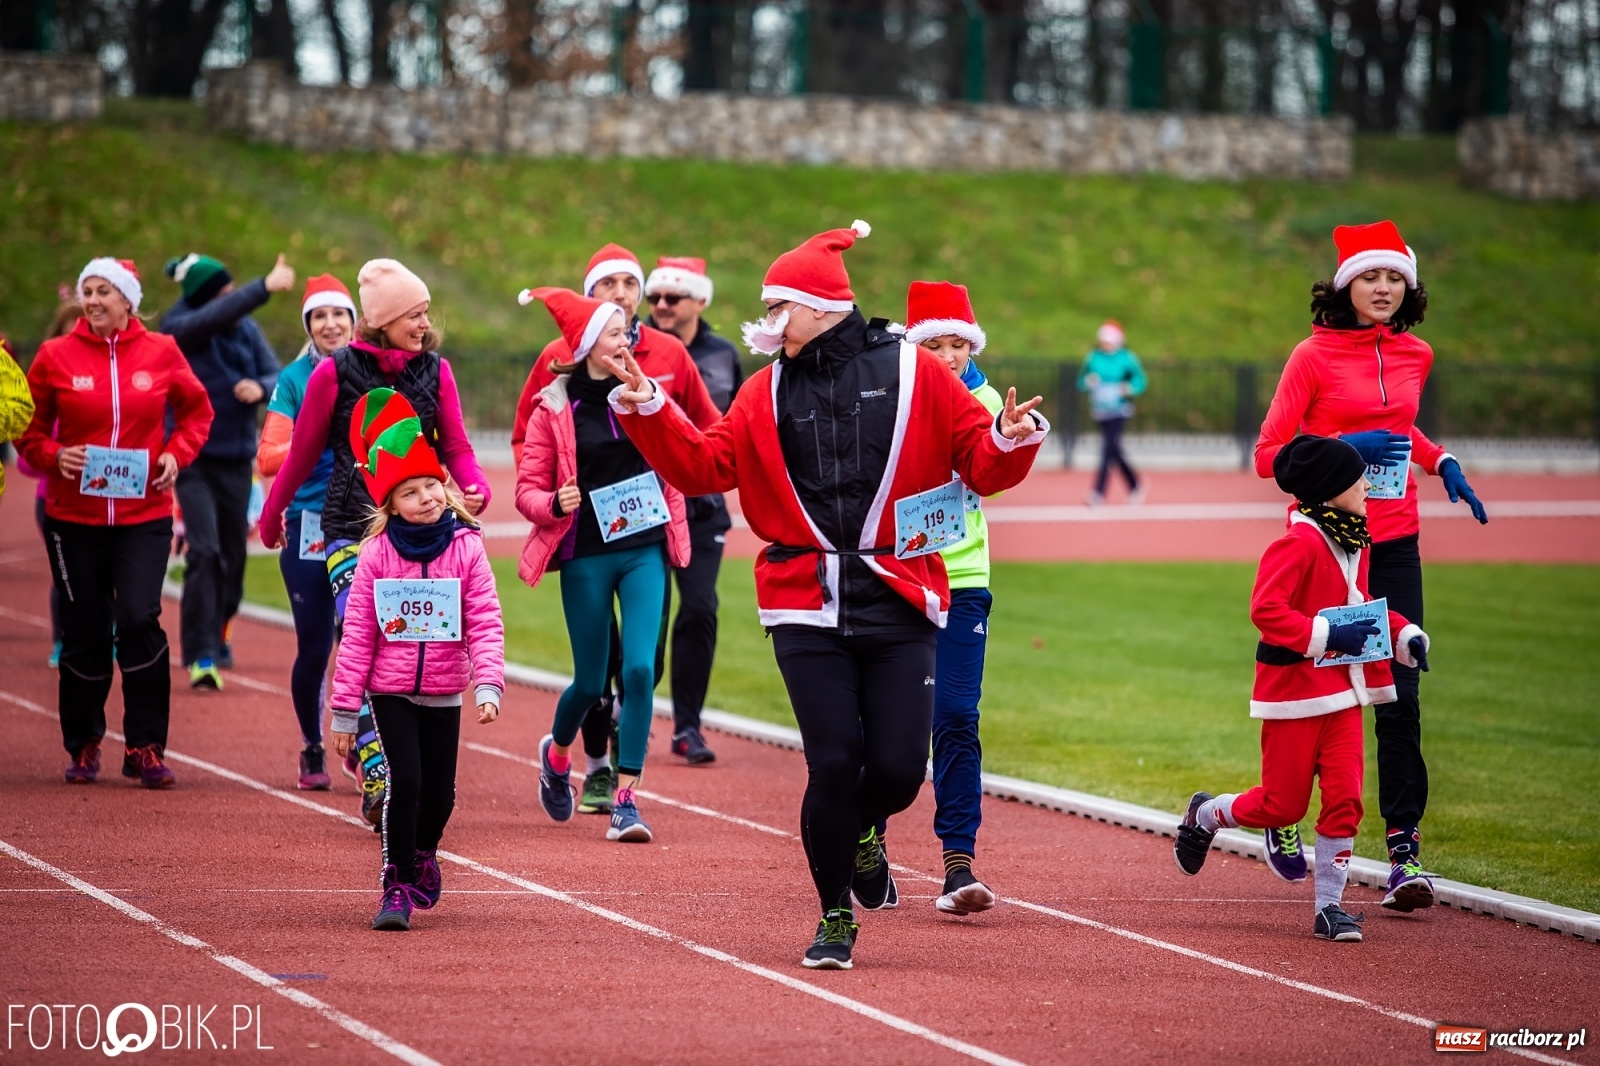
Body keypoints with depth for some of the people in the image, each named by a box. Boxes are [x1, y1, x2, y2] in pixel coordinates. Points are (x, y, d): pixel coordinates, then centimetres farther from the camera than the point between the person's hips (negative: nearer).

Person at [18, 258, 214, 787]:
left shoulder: (161, 353, 1)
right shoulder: (56, 356, -1)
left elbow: (197, 409, 15)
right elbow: (28, 427, 7)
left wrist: (177, 452, -1)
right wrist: (52, 455, -12)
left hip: (144, 513, -1)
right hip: (74, 517, 1)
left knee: (140, 620, -14)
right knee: (85, 633, 6)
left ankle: (144, 748, -2)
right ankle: (83, 746, 23)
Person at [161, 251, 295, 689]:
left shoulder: (248, 330, 4)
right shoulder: (180, 329, -11)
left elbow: (277, 377, 1)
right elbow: (218, 316, -30)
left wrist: (260, 387, -21)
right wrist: (266, 287, -39)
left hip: (238, 459, 5)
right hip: (195, 459, -5)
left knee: (233, 554, 11)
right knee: (205, 551, -17)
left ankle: (215, 637, 33)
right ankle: (200, 656, -17)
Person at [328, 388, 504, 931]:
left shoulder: (466, 547, -5)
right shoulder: (378, 552, -7)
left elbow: (486, 623, -7)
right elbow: (357, 632, -4)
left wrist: (488, 685, -19)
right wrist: (345, 708, -4)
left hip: (444, 692, 2)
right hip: (391, 690, -2)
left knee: (439, 791, 9)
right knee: (404, 781, -13)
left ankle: (424, 851, 41)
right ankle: (398, 886, 0)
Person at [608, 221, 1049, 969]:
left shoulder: (912, 373, 3)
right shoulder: (768, 393, 12)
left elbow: (980, 464, 3)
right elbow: (705, 465, 9)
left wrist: (1011, 440, -18)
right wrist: (648, 410, -2)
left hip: (898, 603, -1)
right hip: (807, 607, 1)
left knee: (898, 770, -4)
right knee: (834, 764, -6)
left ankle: (863, 830, 34)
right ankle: (835, 917, 13)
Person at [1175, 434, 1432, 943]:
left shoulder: (1356, 544, 10)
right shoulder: (1301, 543, -18)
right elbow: (1265, 609, -25)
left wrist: (1403, 634, 8)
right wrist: (1328, 635, -28)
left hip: (1343, 693, 8)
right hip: (1295, 692, -8)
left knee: (1344, 799, -1)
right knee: (1282, 805, 1)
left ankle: (1329, 908, 6)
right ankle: (1204, 816, 30)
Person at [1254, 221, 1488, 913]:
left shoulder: (1414, 355, 9)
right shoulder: (1314, 356, -6)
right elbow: (1268, 455, -6)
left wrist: (1441, 463, 10)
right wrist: (1343, 447, -19)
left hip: (1394, 543, 4)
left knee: (1399, 698, -5)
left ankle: (1404, 849, -5)